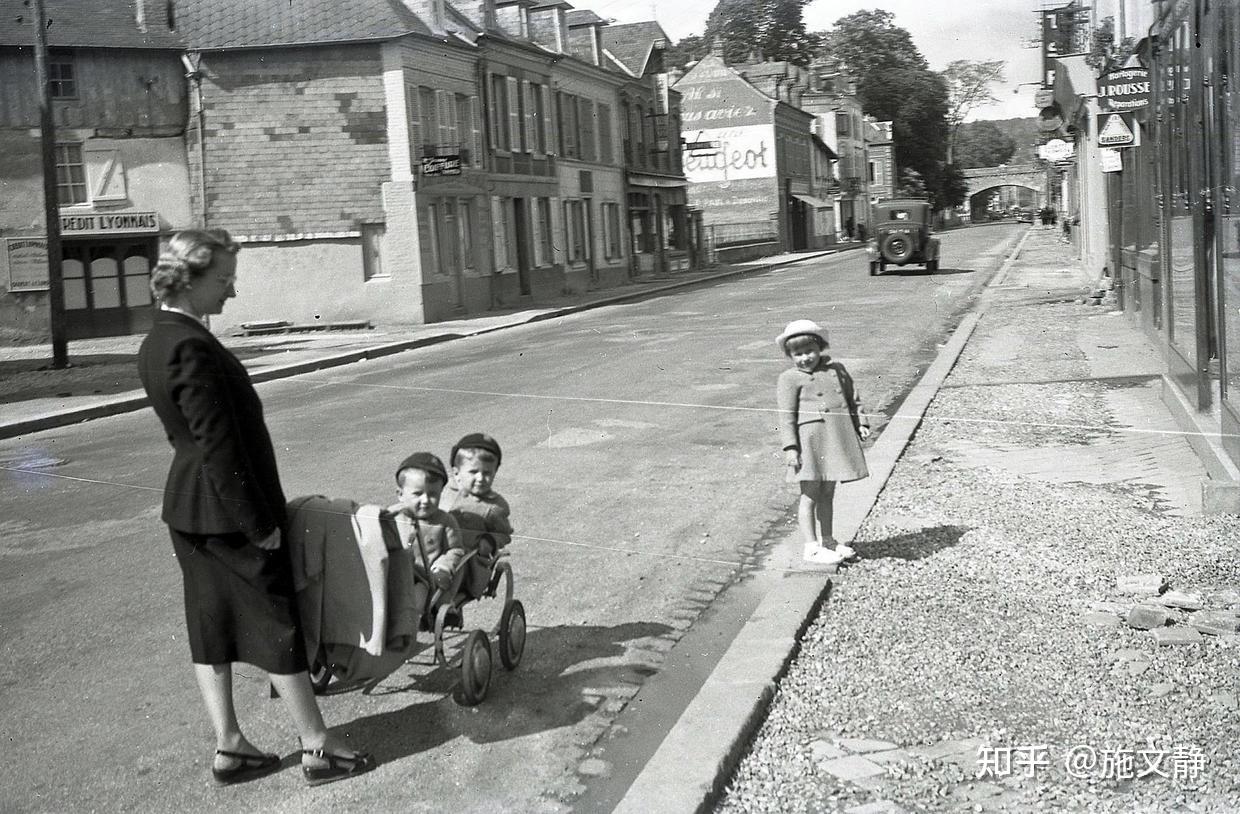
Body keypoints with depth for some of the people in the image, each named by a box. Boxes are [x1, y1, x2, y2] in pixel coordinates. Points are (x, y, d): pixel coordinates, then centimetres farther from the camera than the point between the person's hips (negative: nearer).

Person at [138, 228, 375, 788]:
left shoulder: (158, 342, 9)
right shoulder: (191, 346, -23)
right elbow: (218, 444, -24)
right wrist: (259, 522, -19)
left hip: (187, 508, 10)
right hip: (228, 510, -9)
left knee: (211, 626, 13)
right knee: (279, 626, 1)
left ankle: (228, 748, 23)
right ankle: (318, 748, 12)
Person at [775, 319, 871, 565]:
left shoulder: (836, 370, 12)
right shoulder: (789, 379, -5)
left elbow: (853, 399, 20)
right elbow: (786, 415, -9)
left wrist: (860, 423, 7)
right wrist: (790, 447, -15)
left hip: (837, 440, 6)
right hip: (810, 441, -5)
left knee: (827, 493, 16)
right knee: (810, 494, 0)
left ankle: (827, 541, 26)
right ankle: (811, 547, 5)